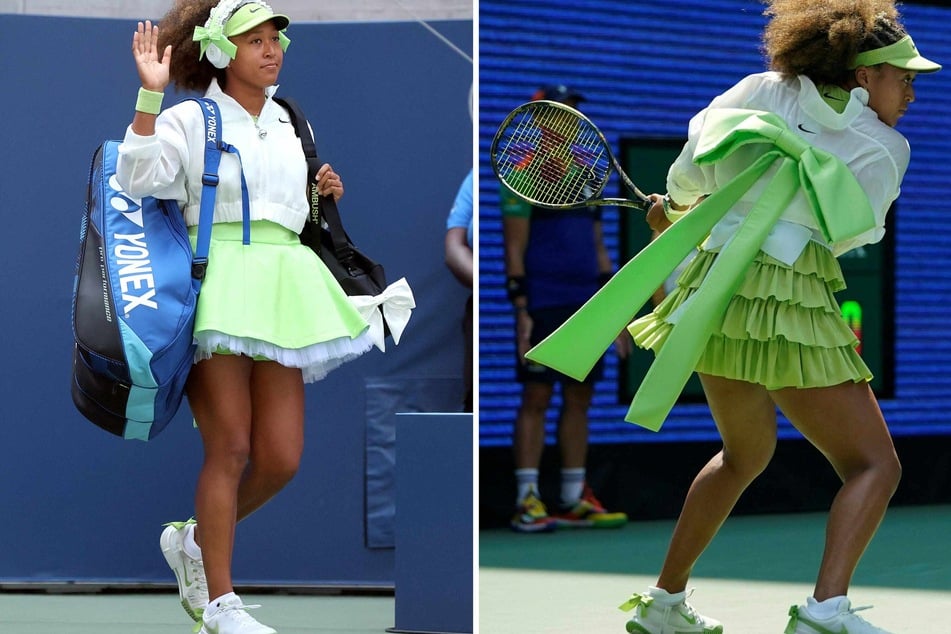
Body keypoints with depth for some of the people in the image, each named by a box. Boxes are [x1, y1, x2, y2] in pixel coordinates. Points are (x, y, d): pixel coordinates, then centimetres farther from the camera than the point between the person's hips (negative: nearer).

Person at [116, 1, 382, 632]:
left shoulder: (288, 125, 19)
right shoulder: (191, 120, 0)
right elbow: (138, 177, -15)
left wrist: (320, 193, 11)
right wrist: (150, 95, -20)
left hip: (280, 286, 6)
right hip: (216, 284, -6)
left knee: (281, 459, -1)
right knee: (231, 448, -8)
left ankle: (194, 539, 24)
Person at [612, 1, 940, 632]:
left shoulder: (765, 90, 12)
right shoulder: (886, 149, 1)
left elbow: (695, 166, 7)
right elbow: (850, 237, 6)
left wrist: (678, 208, 28)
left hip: (710, 293, 7)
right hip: (791, 303, -7)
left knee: (746, 452, 28)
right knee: (874, 465, -2)